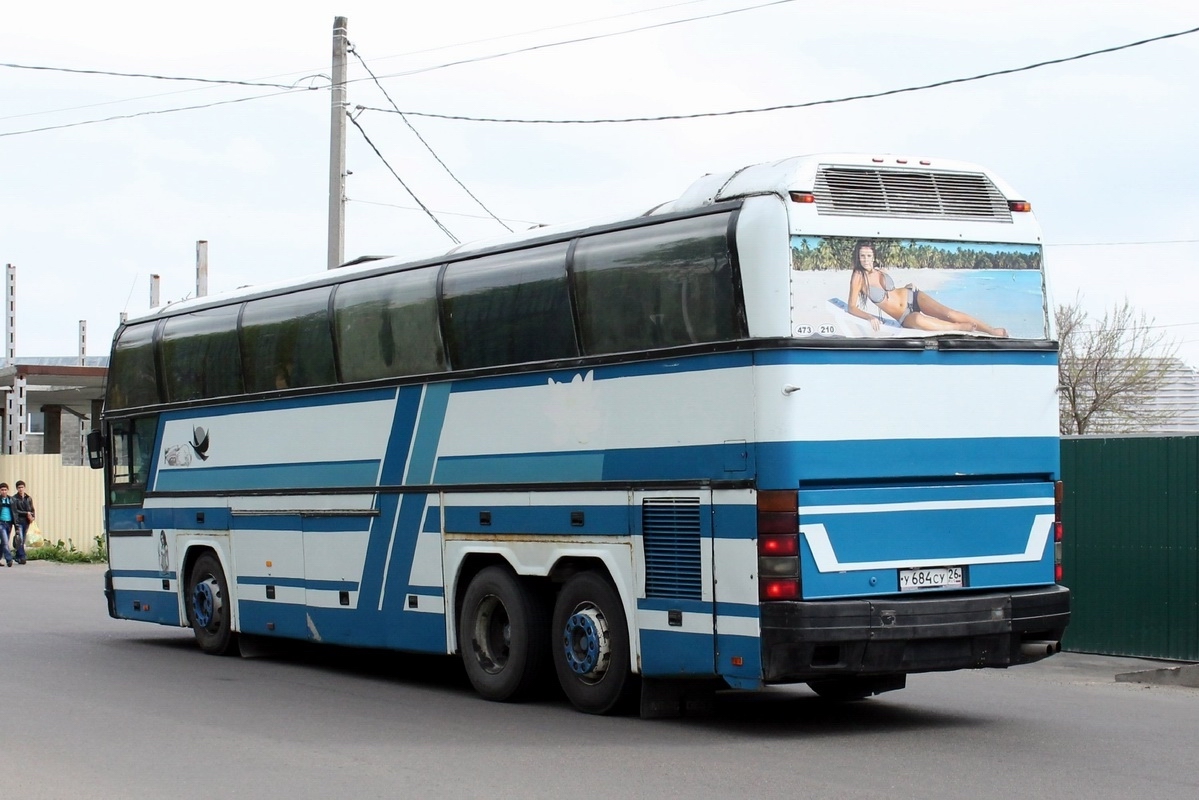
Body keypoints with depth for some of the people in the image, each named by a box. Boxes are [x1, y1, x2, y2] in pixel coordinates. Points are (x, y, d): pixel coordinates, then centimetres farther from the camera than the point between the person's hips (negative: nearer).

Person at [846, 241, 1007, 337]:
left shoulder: (880, 271, 4)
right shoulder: (859, 277, -11)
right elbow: (852, 308, -13)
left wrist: (908, 286, 4)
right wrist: (870, 317, -30)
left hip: (912, 297, 4)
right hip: (905, 317, -4)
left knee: (949, 314, -19)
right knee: (918, 320, -41)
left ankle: (993, 332, -16)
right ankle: (963, 327, -23)